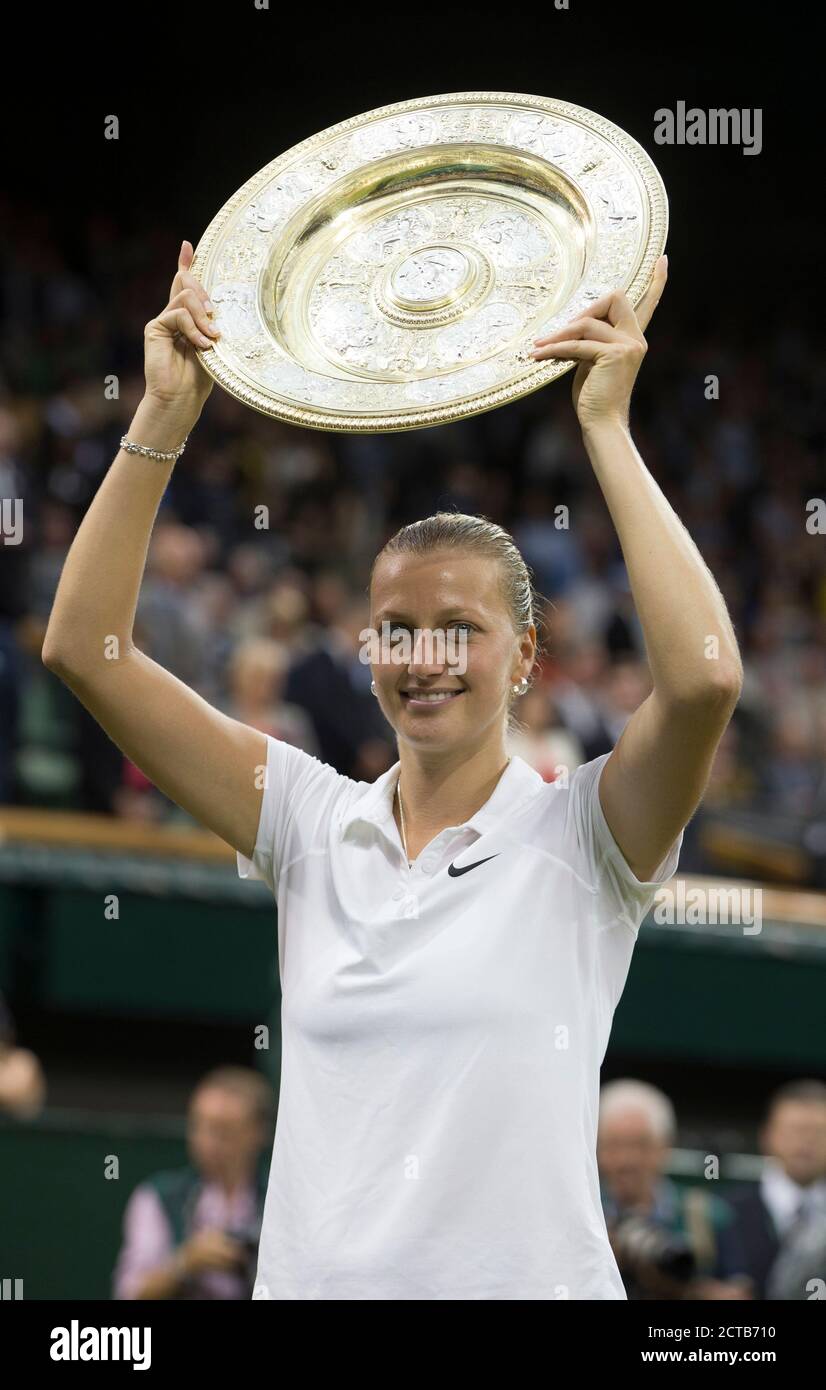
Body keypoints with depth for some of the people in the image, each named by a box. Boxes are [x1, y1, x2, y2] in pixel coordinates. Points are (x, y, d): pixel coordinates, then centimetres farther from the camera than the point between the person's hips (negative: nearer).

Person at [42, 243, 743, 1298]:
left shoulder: (578, 836, -3)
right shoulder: (313, 825, 6)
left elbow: (705, 677, -23)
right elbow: (83, 648, 3)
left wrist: (607, 430, -15)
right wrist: (163, 419, -4)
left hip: (530, 1283, -3)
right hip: (311, 1282, 3)